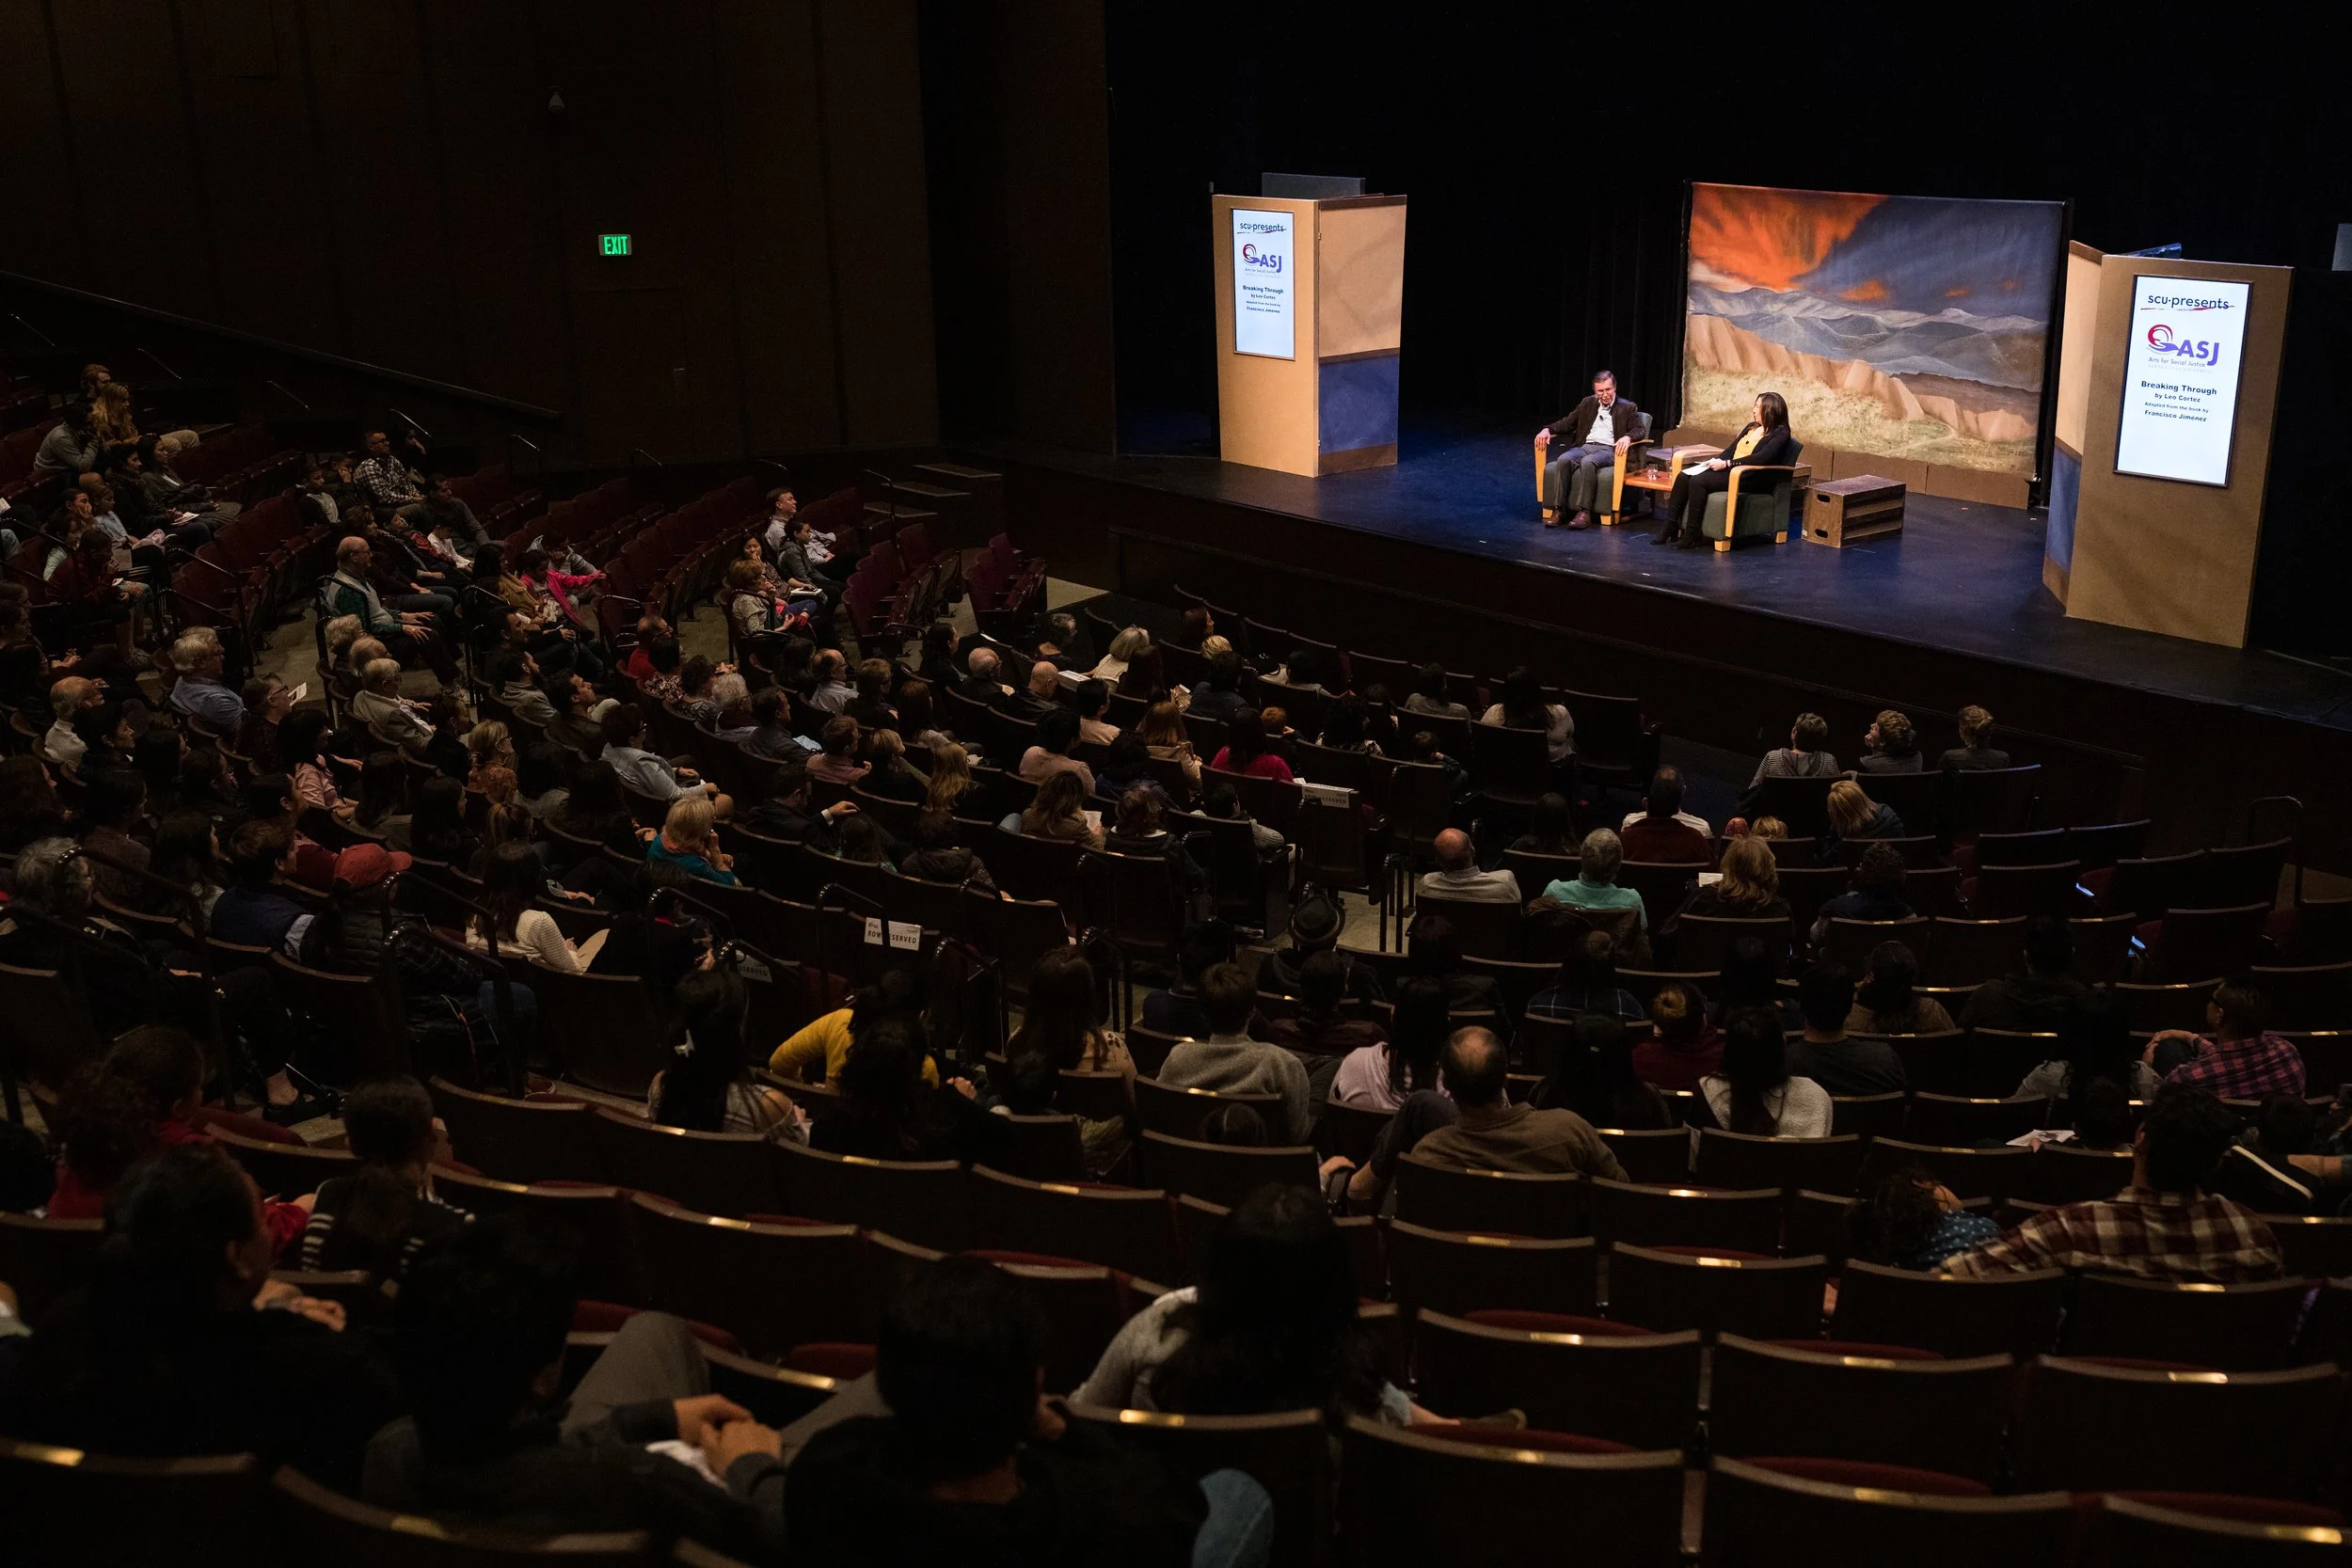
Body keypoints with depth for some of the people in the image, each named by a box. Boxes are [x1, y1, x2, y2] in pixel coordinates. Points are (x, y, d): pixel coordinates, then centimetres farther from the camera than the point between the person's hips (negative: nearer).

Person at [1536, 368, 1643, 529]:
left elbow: (1639, 430, -1)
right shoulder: (1588, 404, 20)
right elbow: (1568, 423, 20)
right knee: (1563, 459, -30)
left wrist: (1627, 437, -25)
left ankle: (1584, 512, -39)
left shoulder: (1627, 407, 9)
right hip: (1585, 447, 4)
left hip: (1608, 450, -4)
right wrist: (1548, 429, 0)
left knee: (1588, 462, -38)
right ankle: (1557, 509, -31)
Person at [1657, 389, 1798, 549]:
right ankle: (1670, 527, -17)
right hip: (1728, 470, 9)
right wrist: (1717, 462, 0)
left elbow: (1762, 458, -21)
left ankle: (1692, 535, -24)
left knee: (1698, 481, -29)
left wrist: (1726, 464, -22)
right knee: (1683, 476, -14)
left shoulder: (1780, 435, -7)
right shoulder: (1751, 427, 20)